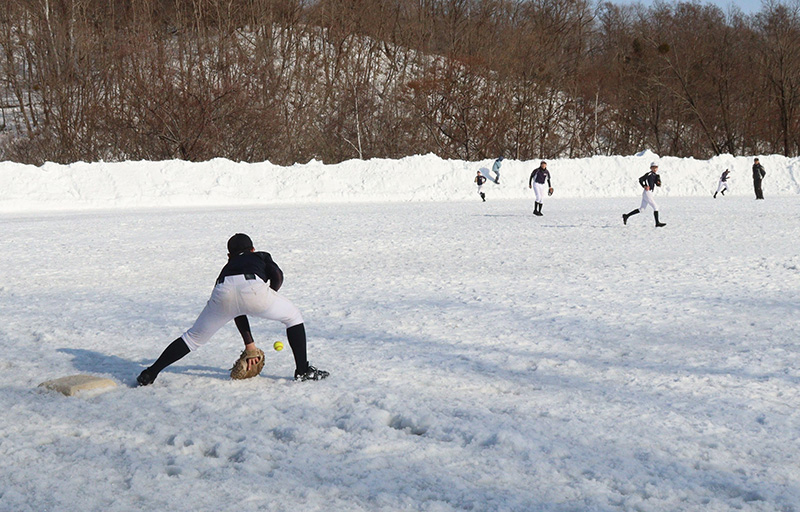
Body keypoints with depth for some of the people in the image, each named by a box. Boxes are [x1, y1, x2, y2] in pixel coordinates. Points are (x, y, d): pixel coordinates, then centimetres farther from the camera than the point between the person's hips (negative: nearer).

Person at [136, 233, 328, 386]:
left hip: (224, 293, 3)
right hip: (253, 288, -3)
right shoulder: (262, 256, 37)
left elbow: (238, 312, 42)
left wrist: (249, 344, 46)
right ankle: (302, 370, 18)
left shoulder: (228, 266, 43)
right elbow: (278, 276, 13)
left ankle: (150, 374, 20)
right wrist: (268, 302, 29)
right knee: (293, 316, 23)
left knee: (194, 337, 21)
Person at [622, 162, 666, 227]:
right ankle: (657, 223, -6)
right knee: (655, 207, -8)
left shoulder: (656, 175, 15)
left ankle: (626, 216, 17)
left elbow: (658, 185, 12)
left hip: (649, 193, 10)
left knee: (642, 209, 13)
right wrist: (644, 186, -22)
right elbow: (640, 179, -14)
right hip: (647, 193, -10)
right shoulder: (649, 174, -10)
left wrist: (659, 183, -9)